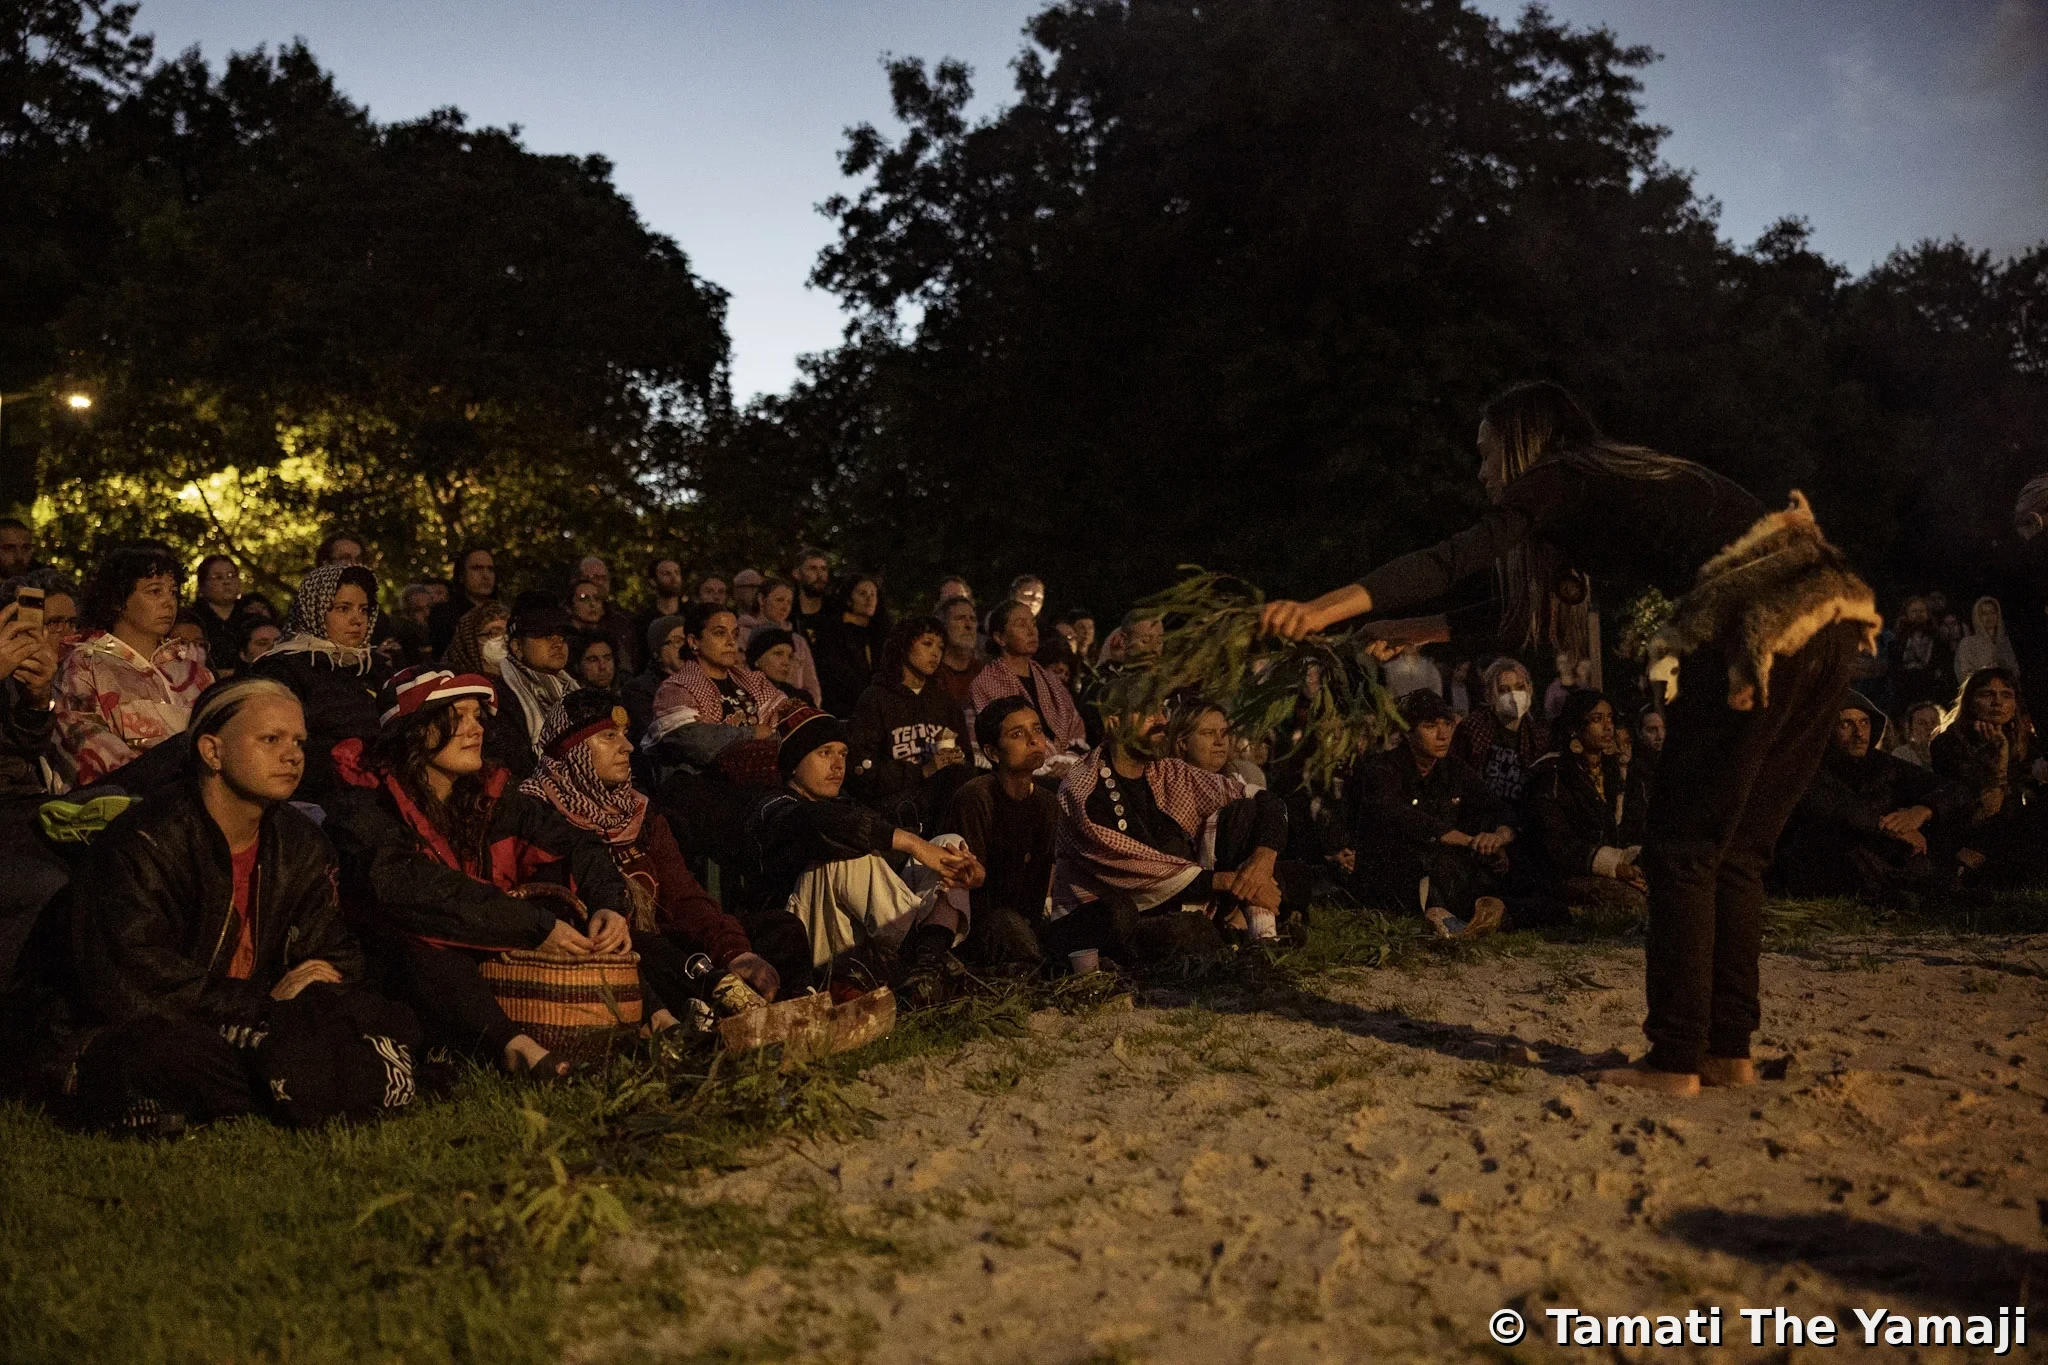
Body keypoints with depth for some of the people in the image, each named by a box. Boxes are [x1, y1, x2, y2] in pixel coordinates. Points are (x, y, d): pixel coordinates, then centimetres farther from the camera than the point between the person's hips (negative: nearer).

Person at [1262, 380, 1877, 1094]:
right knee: (1733, 852, 13)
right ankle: (1729, 1049, 16)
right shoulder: (1621, 480, 31)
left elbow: (1457, 559, -7)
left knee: (1683, 849, -2)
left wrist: (1325, 608, -10)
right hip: (1831, 616, 9)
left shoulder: (1561, 479, 6)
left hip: (1756, 620, -9)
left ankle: (1674, 1060, 0)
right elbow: (1534, 608, 35)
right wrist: (1418, 632, 36)